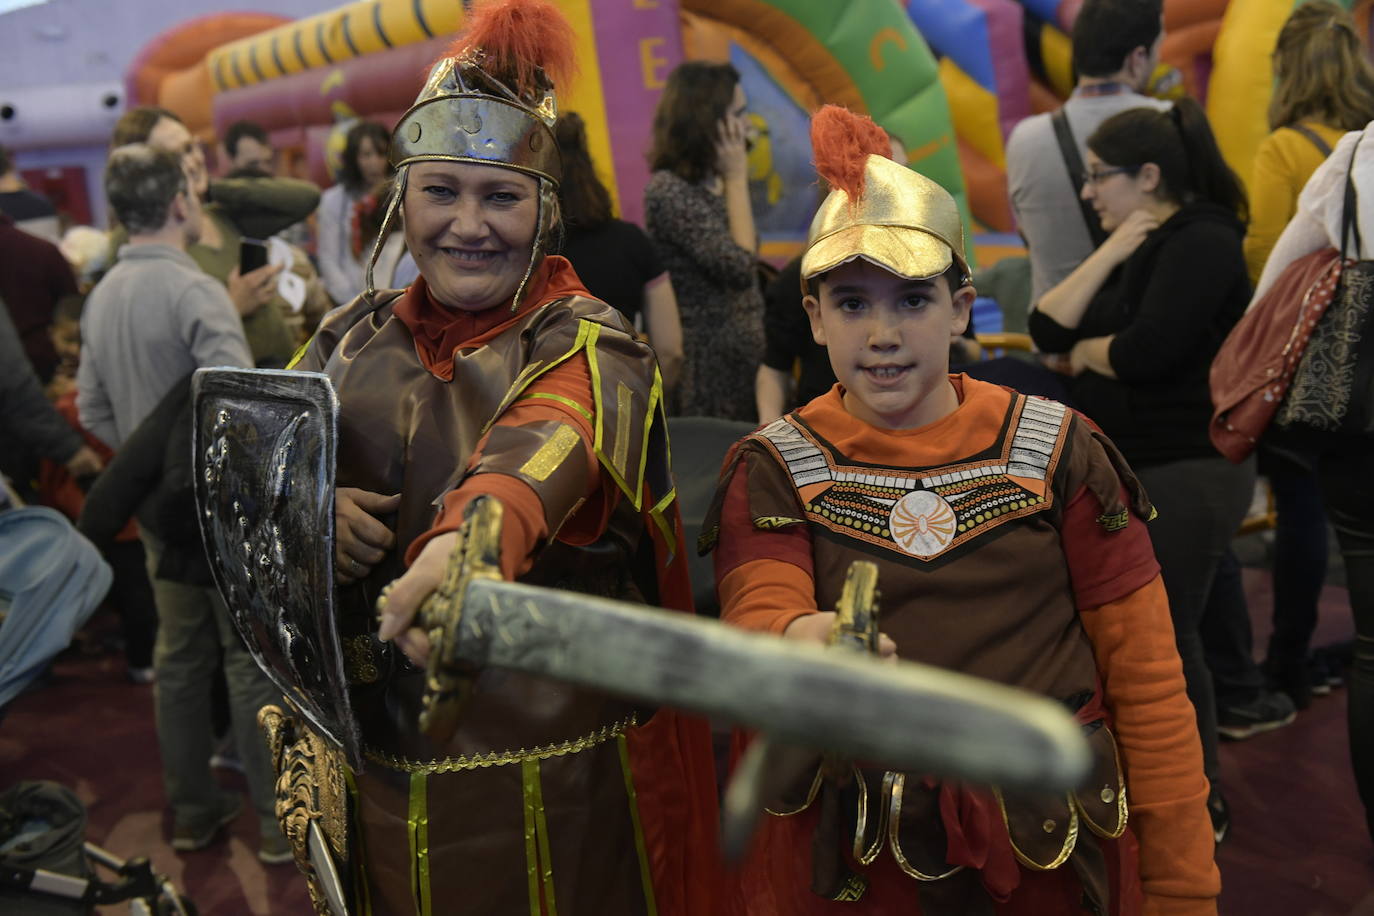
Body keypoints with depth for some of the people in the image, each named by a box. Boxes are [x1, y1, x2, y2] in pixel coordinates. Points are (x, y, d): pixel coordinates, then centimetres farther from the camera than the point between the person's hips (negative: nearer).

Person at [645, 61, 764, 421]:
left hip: (743, 350, 8)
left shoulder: (712, 182, 10)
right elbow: (739, 267, -21)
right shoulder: (669, 191, -16)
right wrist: (737, 178, -13)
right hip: (709, 361, -8)